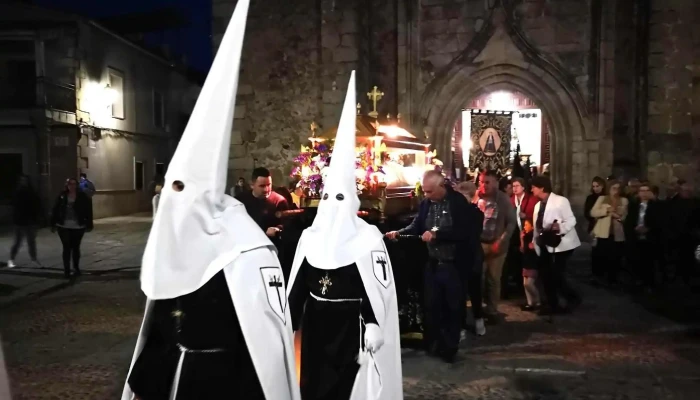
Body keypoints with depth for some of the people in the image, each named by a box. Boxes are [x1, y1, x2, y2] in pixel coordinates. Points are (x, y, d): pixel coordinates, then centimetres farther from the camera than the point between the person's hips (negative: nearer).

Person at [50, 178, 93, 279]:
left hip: (78, 227, 0)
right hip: (64, 227, 0)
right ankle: (66, 269, 7)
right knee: (66, 248, 0)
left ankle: (76, 268, 25)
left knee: (75, 248, 11)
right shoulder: (62, 196, 1)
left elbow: (88, 211, -3)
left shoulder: (82, 196, -3)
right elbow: (55, 210, 4)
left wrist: (89, 225, -6)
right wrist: (53, 224, 1)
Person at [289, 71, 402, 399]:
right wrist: (287, 324, 8)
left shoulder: (368, 238, -9)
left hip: (351, 324, -5)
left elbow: (379, 287, -10)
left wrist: (373, 327, -15)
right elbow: (297, 285, 8)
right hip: (315, 323, 5)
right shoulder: (310, 237, 5)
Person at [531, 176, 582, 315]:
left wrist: (559, 227, -35)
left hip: (561, 244, -8)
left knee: (556, 275, -11)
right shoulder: (538, 205, 14)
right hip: (546, 244, 8)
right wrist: (535, 242, 10)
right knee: (546, 274, 8)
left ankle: (573, 298, 12)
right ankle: (553, 305, 19)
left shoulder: (560, 201, -11)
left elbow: (571, 220, -17)